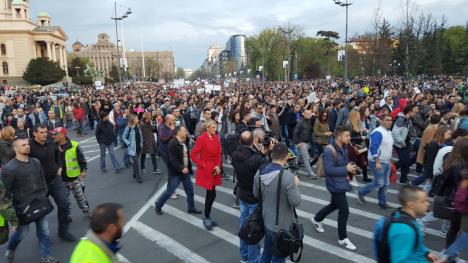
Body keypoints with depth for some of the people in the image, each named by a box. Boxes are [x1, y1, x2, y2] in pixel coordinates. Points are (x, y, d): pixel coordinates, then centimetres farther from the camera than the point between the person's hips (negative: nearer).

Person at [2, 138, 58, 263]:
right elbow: (5, 190, -12)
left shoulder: (36, 162, 3)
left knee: (44, 230, 9)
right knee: (22, 232, 9)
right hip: (22, 206, -5)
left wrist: (43, 196, 5)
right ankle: (10, 250, 40)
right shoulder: (9, 168, -14)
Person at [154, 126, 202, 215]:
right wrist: (181, 168, -30)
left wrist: (188, 167, 8)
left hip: (185, 170, 8)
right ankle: (158, 205, 24)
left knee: (190, 189, 13)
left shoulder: (183, 142, 6)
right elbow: (173, 159, -26)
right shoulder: (173, 143, -21)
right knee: (170, 191, 2)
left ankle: (191, 207, 28)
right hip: (175, 172, -8)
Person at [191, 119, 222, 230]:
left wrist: (218, 165, -3)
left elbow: (219, 153, 10)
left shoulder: (216, 138, 4)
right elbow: (193, 155, -13)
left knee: (210, 194, 13)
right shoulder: (201, 138, -14)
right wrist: (203, 165, -12)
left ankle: (207, 216, 28)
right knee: (212, 194, -6)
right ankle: (206, 218, 11)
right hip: (205, 170, -6)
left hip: (214, 169, 6)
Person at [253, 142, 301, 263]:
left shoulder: (259, 173, -6)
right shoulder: (288, 177, -26)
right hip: (282, 226, -6)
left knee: (266, 253, 26)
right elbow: (295, 202, -21)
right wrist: (296, 186, -6)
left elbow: (256, 195, 7)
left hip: (266, 222, 6)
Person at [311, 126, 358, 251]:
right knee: (344, 211, -2)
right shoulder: (330, 151, -26)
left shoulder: (343, 148, 3)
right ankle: (342, 238, 16)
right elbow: (328, 169, -28)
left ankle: (316, 219, 47)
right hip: (335, 185, -9)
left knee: (334, 205, 25)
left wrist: (349, 169, 0)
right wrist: (346, 169, -26)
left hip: (341, 182, 9)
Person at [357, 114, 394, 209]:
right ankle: (361, 192, 14)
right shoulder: (378, 132, -20)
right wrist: (377, 162, -27)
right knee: (379, 183, -5)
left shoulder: (389, 132, 11)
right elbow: (373, 148, -26)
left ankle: (382, 202, 23)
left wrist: (389, 160, 19)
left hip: (386, 162, 9)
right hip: (378, 162, -9)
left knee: (385, 183, 12)